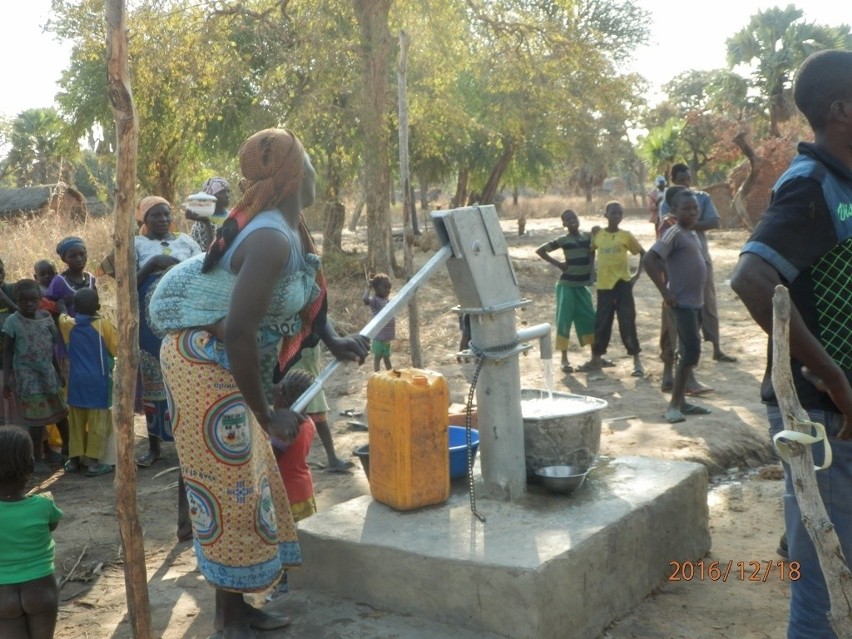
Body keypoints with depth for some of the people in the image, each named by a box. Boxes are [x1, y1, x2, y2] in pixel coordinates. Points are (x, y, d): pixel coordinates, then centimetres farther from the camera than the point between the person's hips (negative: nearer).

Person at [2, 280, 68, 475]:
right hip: (27, 377, -4)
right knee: (36, 418, 0)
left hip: (48, 373, 4)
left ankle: (67, 447, 33)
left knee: (60, 412, 13)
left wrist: (58, 372, 13)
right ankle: (38, 459, 13)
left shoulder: (46, 317, 1)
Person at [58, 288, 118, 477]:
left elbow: (62, 316, 23)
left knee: (76, 420, 12)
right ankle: (95, 462, -3)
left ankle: (74, 459, 17)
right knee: (98, 421, -1)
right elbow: (116, 349, -6)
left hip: (76, 380, 4)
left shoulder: (68, 324, 1)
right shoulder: (104, 325, -10)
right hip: (98, 380, -4)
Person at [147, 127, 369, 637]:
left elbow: (302, 289, 24)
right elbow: (239, 332, -33)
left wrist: (333, 341, 11)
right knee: (226, 487, 0)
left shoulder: (289, 227, 5)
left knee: (246, 480, 16)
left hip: (226, 364, 10)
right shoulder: (272, 238, -26)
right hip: (204, 362, -10)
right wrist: (267, 416, -25)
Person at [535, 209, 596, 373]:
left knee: (590, 319, 5)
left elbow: (593, 253, 16)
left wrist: (592, 270, 2)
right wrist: (557, 263, -7)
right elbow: (540, 250, -4)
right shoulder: (563, 240, -7)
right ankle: (565, 359, 4)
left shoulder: (588, 236, 2)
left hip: (583, 284, 4)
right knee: (564, 320, -3)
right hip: (566, 284, -4)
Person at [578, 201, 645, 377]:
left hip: (622, 284, -3)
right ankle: (596, 359, 21)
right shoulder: (598, 235, 5)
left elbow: (643, 253, 5)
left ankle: (637, 362, 1)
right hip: (603, 285, 3)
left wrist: (637, 275, -3)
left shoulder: (626, 236, -2)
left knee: (627, 323, -4)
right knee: (601, 323, 9)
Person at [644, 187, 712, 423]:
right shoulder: (673, 234, -13)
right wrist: (665, 293, -19)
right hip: (683, 303, -9)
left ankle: (681, 401, 20)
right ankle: (674, 404, -5)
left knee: (689, 352, 12)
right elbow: (649, 261, -21)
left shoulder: (692, 234, 14)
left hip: (696, 302, 9)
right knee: (691, 351, -12)